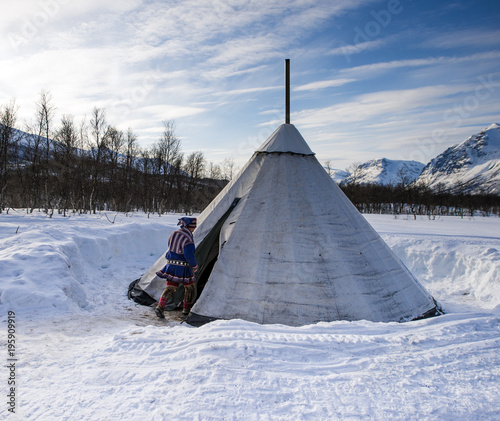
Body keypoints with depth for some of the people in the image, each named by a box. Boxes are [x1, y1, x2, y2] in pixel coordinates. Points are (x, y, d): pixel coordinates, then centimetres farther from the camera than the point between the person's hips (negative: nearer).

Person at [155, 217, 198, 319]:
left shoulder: (174, 234, 6)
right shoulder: (188, 239, -20)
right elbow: (189, 255, -23)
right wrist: (194, 266, -6)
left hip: (171, 265, 7)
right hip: (183, 268, -6)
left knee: (170, 288, 9)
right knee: (189, 287, 14)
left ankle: (160, 307, -6)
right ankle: (186, 309, 21)